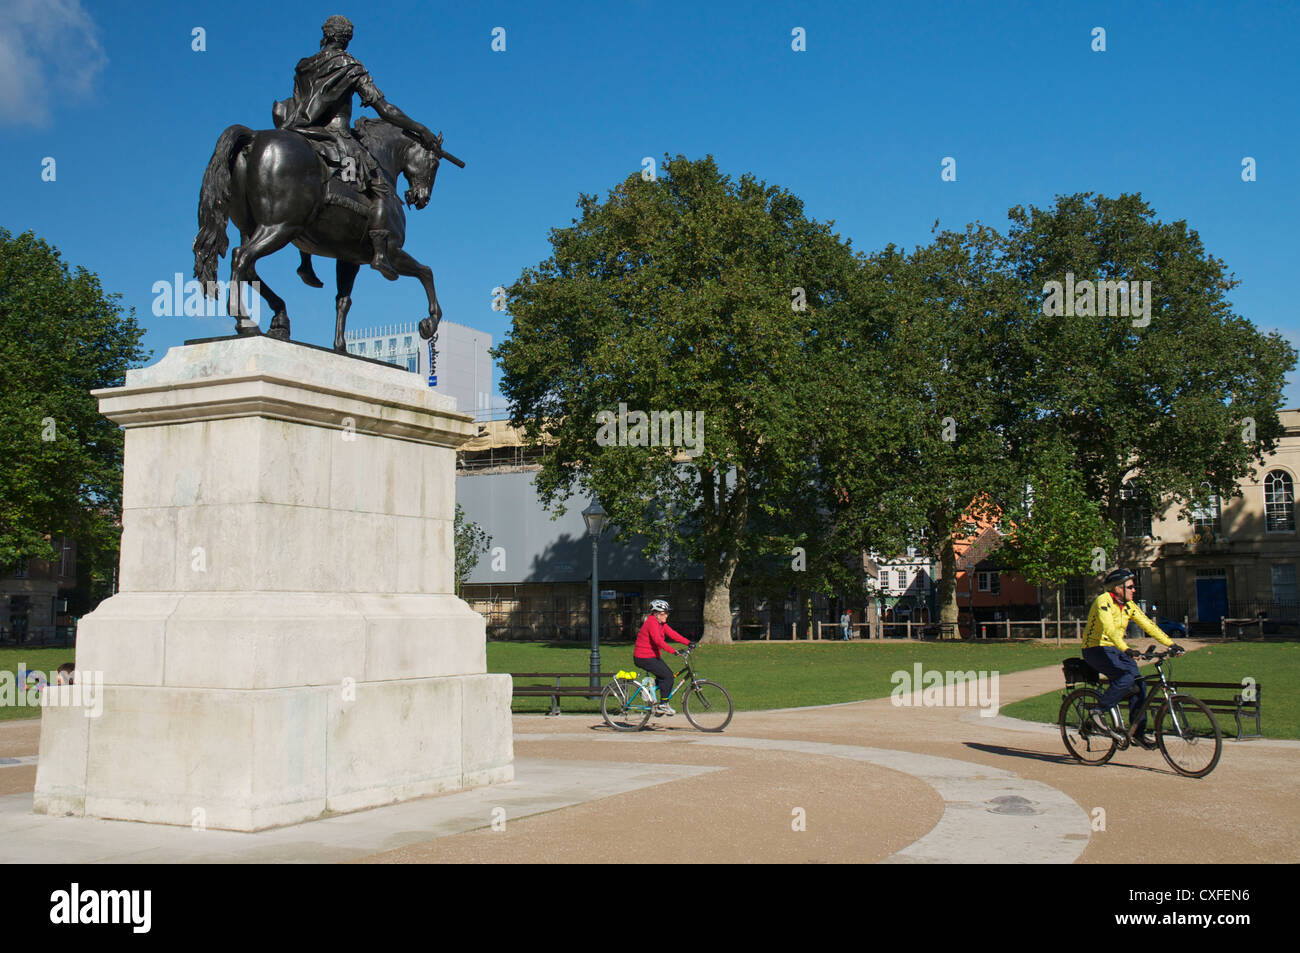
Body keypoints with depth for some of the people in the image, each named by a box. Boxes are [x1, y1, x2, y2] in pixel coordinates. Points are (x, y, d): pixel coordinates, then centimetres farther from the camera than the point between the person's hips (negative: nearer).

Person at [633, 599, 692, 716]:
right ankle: (662, 705, -6)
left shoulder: (661, 623, 11)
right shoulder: (651, 623, -19)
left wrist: (688, 642, -9)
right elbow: (658, 641, -31)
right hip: (643, 658, -10)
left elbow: (672, 634, 3)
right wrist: (673, 651, -39)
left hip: (653, 656, 10)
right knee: (668, 675, -12)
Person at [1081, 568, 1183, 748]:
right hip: (1096, 650, -8)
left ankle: (1138, 732, 3)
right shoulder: (1103, 601, -18)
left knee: (1139, 684, -6)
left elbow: (1148, 625, 6)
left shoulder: (1129, 605, 7)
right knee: (1127, 676, -28)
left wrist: (1171, 644, -4)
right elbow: (1109, 628, -32)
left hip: (1116, 650, 8)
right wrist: (1126, 649, -45)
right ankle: (1098, 712, -16)